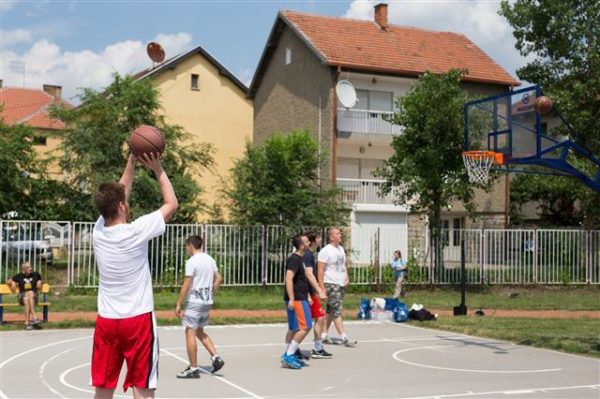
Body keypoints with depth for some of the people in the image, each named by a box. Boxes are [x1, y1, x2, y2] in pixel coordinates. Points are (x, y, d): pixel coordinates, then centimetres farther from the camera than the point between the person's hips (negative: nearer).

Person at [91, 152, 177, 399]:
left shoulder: (98, 231, 0)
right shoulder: (136, 231, -15)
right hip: (138, 319, -5)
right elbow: (171, 204, -3)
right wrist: (158, 170, 4)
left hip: (106, 320, 5)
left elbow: (116, 195, 16)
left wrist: (132, 161, 16)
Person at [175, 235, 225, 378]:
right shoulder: (210, 259, 10)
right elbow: (218, 279, 13)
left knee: (190, 333, 1)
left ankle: (193, 369, 4)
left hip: (195, 302, -8)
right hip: (207, 302, 8)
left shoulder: (192, 261, -13)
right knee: (200, 332, 20)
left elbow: (186, 285, -16)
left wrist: (179, 304, -10)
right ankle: (216, 357, 9)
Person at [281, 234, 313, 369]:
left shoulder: (300, 258, 16)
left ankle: (287, 356, 19)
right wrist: (291, 299, -29)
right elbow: (288, 279, -24)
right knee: (305, 327, -11)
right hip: (296, 299, -10)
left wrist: (307, 296, 27)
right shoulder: (295, 259, -16)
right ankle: (288, 356, -8)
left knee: (294, 328, 13)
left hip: (299, 298, 10)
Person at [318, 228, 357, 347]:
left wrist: (347, 277, 10)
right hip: (331, 284, -8)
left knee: (331, 311, 12)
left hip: (341, 284, 8)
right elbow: (320, 270, -14)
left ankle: (323, 335, 19)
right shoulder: (325, 251, -12)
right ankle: (344, 338, -11)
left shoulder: (341, 249, 13)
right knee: (337, 311, -10)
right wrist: (322, 288, -18)